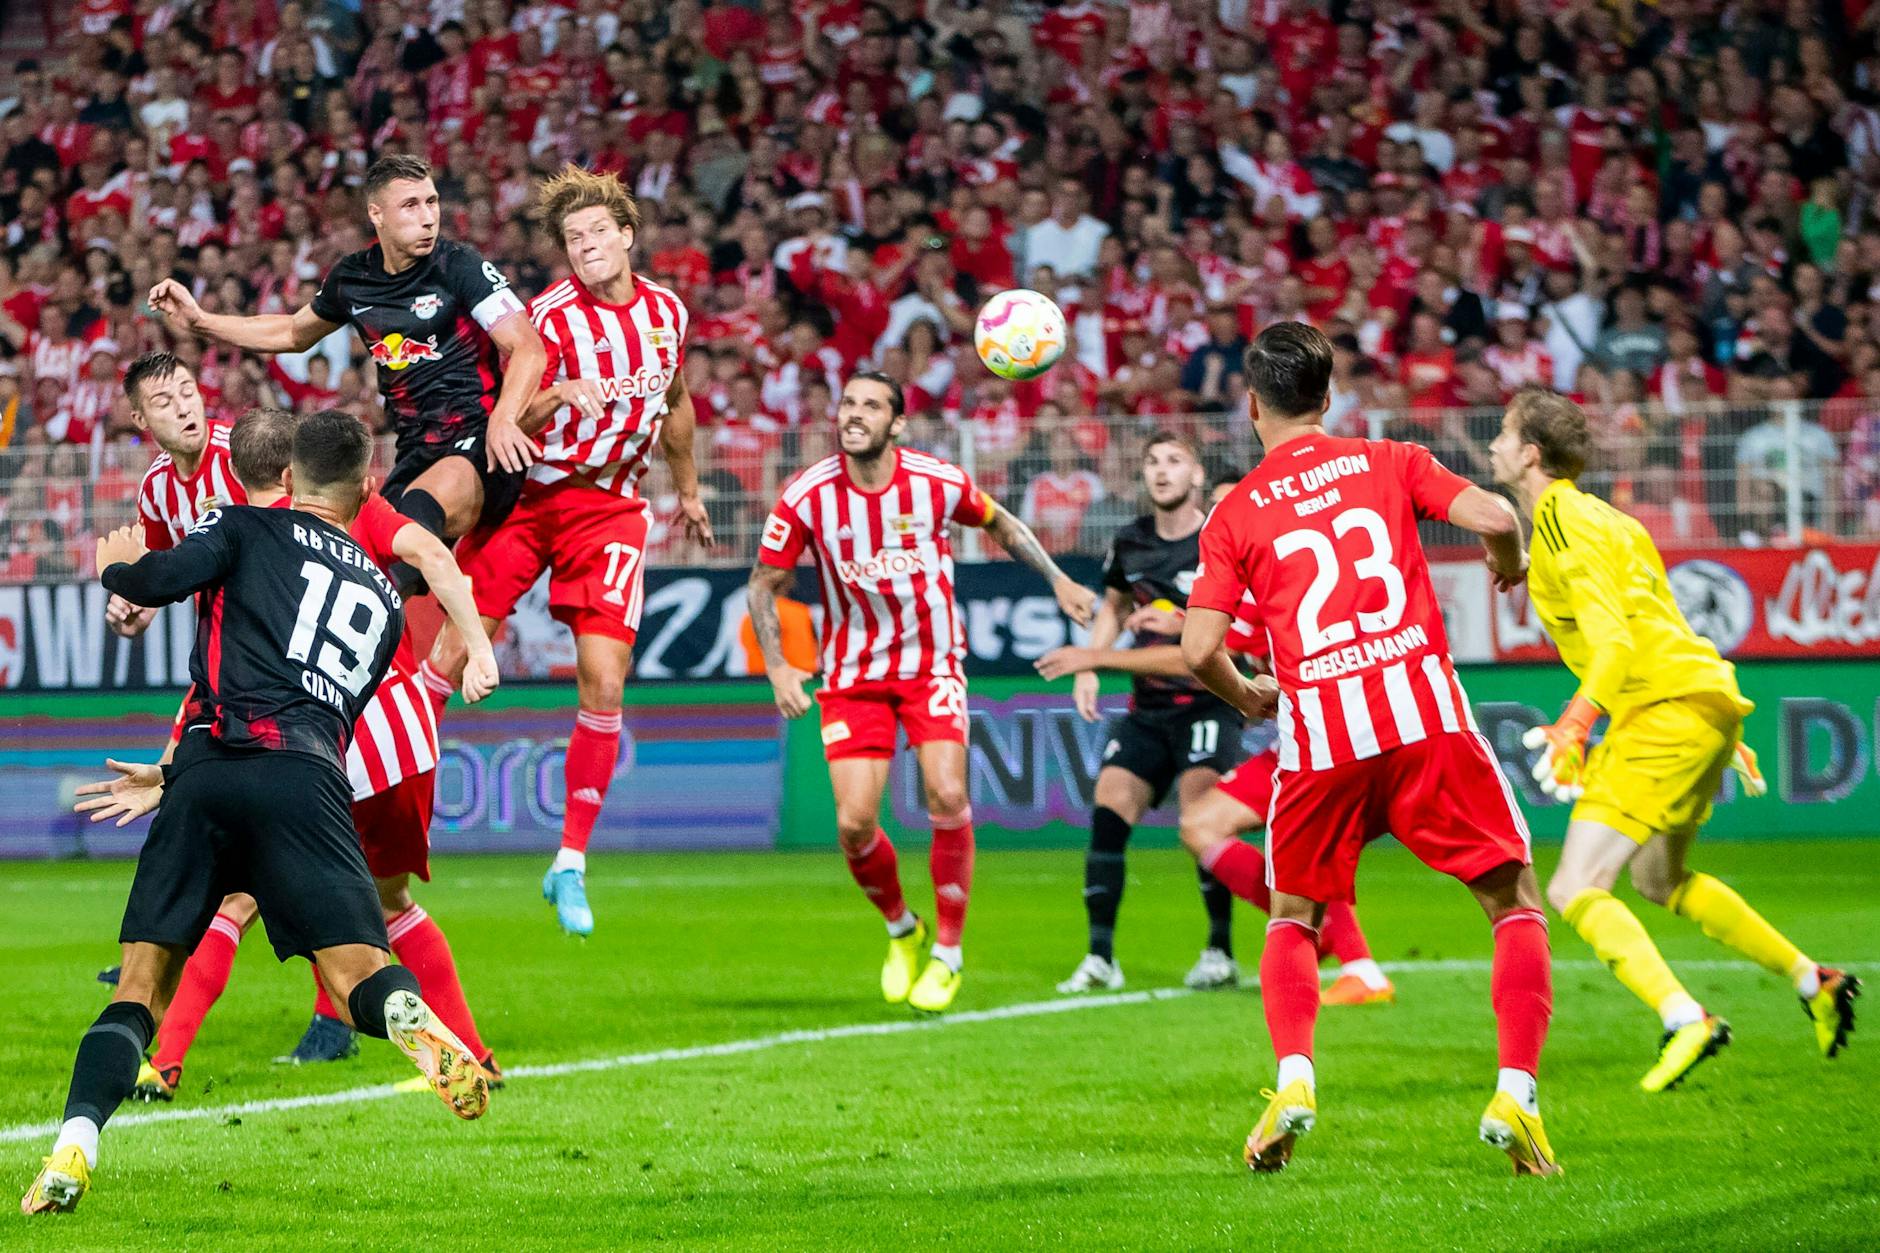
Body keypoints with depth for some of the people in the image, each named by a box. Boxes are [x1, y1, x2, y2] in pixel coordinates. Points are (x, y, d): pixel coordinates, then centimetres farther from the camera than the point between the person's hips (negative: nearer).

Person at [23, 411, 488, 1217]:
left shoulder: (246, 529, 17)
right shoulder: (384, 600, 30)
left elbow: (167, 577, -4)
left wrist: (119, 568, 21)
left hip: (208, 771, -1)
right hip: (309, 780, 1)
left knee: (141, 988, 7)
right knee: (357, 970, -4)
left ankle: (74, 1145, -13)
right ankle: (416, 1029, -41)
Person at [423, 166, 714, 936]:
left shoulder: (666, 312, 6)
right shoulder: (552, 316, -9)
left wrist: (687, 489, 32)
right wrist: (558, 395, -34)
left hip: (609, 510, 2)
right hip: (528, 495, -2)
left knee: (603, 683, -8)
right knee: (454, 653, -9)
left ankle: (571, 865, -1)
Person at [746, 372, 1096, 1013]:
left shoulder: (938, 482, -10)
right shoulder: (806, 496, -12)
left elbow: (999, 524, 12)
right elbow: (765, 584, 1)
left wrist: (1058, 580, 8)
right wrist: (777, 666, -10)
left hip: (933, 662, 0)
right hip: (853, 673, 0)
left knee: (947, 796, -19)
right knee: (854, 822, -10)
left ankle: (948, 954, 0)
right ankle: (901, 931, 21)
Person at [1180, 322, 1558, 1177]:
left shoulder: (1235, 514, 9)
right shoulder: (1387, 462, 10)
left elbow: (1199, 650, 1)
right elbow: (1493, 517, -4)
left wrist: (1246, 698, 22)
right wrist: (1509, 563, 19)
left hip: (1319, 733, 1)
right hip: (1424, 712, -1)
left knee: (1293, 918, 21)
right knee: (1515, 904, 9)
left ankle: (1293, 1082, -2)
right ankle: (1515, 1094, -8)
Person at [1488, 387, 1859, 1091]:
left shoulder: (1564, 523, -11)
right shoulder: (1598, 517, 20)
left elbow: (1616, 639, -21)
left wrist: (1578, 722, -33)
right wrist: (1725, 731, 29)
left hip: (1665, 711, -10)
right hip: (1705, 697, 10)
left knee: (1575, 891, -16)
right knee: (1662, 882, 28)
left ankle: (1685, 1021, -30)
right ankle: (1815, 983, 35)